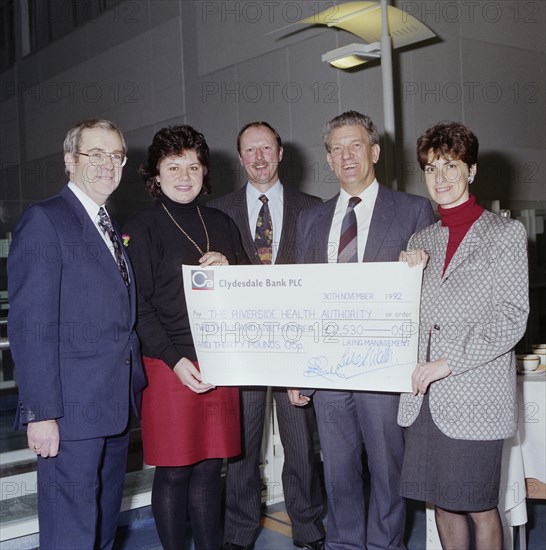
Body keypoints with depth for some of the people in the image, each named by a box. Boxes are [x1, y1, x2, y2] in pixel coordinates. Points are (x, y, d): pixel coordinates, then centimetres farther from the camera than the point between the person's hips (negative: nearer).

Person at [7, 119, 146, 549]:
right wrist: (41, 413, -19)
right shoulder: (44, 221, -9)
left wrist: (135, 388, 9)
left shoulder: (113, 230, 16)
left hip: (117, 408, 8)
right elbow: (31, 327, -15)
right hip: (72, 412, -8)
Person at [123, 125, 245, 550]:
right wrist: (176, 362, -16)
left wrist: (230, 266, -4)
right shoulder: (142, 228, -2)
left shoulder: (222, 224, 15)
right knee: (173, 472, 2)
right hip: (171, 367, -4)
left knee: (210, 468, 11)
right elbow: (138, 306, -7)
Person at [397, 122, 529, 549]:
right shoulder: (422, 241, 14)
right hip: (425, 396, 5)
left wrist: (448, 363, -14)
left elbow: (512, 318, -9)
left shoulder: (506, 234, -1)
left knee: (479, 507, 4)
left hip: (474, 395, -5)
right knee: (443, 502, 12)